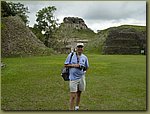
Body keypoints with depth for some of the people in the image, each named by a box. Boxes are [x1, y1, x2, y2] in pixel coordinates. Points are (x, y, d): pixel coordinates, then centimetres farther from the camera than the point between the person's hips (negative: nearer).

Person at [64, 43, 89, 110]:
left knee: (79, 94, 17)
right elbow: (65, 65, 0)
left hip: (81, 77, 4)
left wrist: (84, 68, 0)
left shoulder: (84, 57, 8)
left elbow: (87, 67, 19)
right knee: (73, 96, -6)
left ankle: (77, 108, 35)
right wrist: (73, 65, -13)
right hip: (73, 78, -4)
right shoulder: (71, 55, -1)